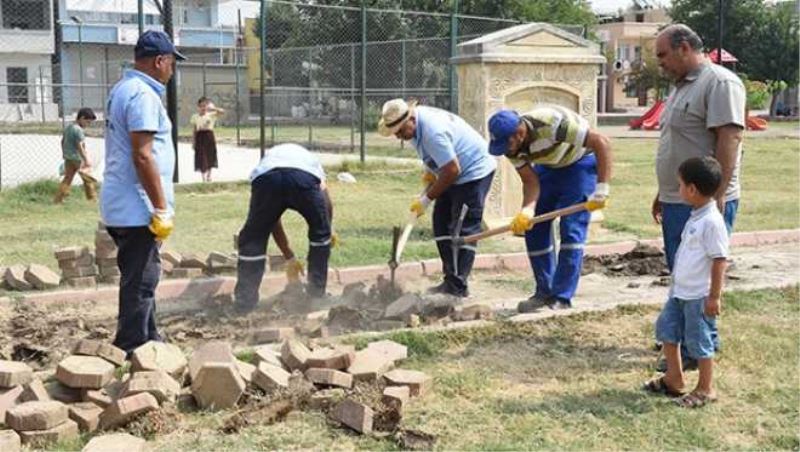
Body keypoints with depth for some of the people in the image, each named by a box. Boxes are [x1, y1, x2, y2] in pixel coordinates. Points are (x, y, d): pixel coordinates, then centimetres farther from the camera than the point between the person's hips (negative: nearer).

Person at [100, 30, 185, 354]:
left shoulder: (121, 89, 15)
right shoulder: (143, 94, -16)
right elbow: (142, 156, -23)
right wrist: (162, 209, -19)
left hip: (119, 206, 10)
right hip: (137, 210, -10)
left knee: (140, 278, 18)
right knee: (140, 282, -3)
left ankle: (148, 341, 29)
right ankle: (132, 351, 3)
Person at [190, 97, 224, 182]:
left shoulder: (211, 115, 1)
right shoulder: (195, 117, 3)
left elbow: (222, 111, -12)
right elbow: (194, 130, 5)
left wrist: (213, 108, -25)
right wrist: (193, 142, 1)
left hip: (209, 136, 1)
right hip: (200, 137, -1)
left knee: (210, 157, 9)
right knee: (201, 158, -4)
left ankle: (209, 175, 24)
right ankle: (204, 177, 1)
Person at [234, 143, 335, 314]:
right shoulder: (310, 159, 42)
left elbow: (272, 220, 41)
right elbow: (326, 202, 23)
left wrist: (290, 257, 48)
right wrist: (328, 230, 40)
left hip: (265, 176, 1)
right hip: (305, 176, -1)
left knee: (252, 238, 20)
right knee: (320, 233, 25)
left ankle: (244, 301, 18)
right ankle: (316, 295, 31)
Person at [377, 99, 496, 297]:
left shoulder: (433, 132, -32)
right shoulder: (415, 122, -2)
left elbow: (452, 170, -29)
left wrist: (427, 199, -22)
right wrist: (430, 172, 6)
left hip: (475, 171, -10)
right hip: (455, 174, 11)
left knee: (463, 229, -11)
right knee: (442, 223, 9)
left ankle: (458, 287, -10)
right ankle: (450, 280, 14)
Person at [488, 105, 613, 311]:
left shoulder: (552, 122, -37)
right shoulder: (511, 144, -17)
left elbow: (602, 142, -33)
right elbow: (531, 182, -13)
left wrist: (602, 188, -36)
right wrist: (526, 211, -33)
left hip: (580, 161, -6)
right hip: (549, 166, 6)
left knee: (571, 230, -14)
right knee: (534, 229, 0)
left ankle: (562, 298, -7)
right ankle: (545, 292, 11)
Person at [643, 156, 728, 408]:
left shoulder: (712, 222, -22)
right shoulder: (696, 216, 7)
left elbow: (719, 260, -21)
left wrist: (714, 296, -20)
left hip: (699, 296, -10)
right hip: (680, 291, 10)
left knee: (699, 341, 2)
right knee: (666, 328, 17)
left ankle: (705, 390, 18)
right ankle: (673, 379, 31)